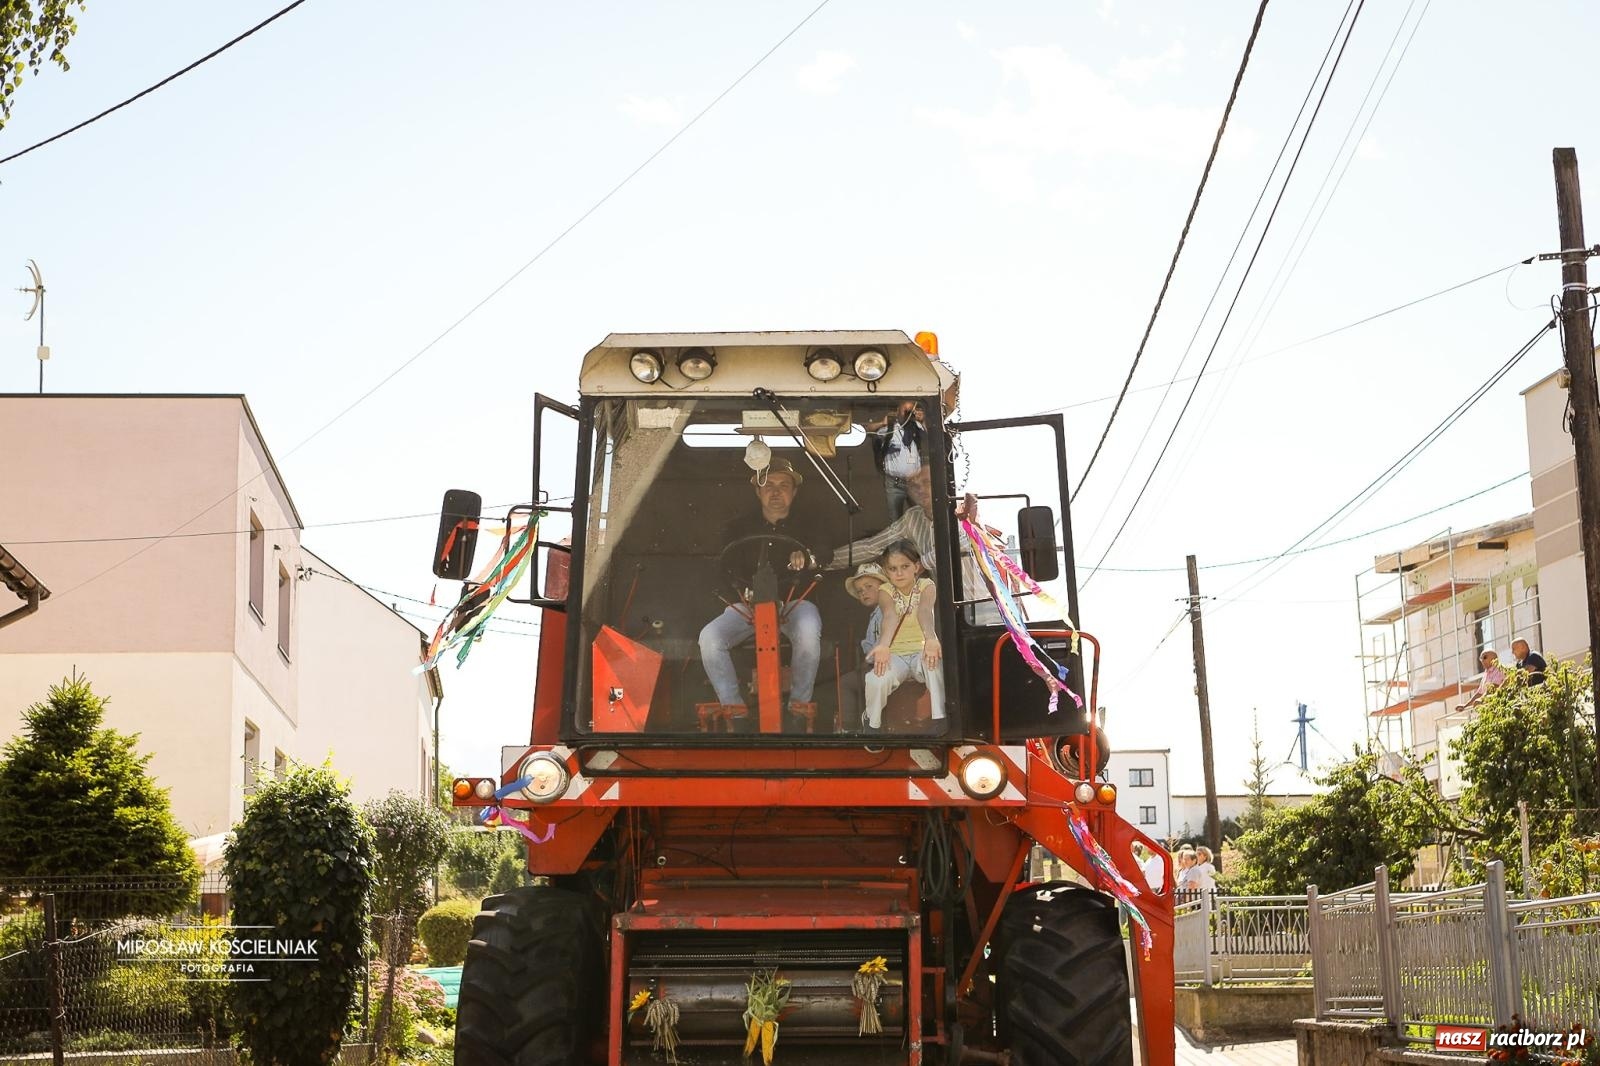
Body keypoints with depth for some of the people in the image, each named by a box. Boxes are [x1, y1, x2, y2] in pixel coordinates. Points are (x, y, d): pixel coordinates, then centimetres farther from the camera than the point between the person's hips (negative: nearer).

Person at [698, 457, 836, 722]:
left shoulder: (807, 525, 10)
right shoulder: (740, 527, 13)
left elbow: (825, 550, -10)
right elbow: (728, 566, 2)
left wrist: (807, 557, -35)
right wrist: (745, 591, -20)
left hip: (794, 602, -2)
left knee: (808, 631, -38)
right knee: (709, 637, -26)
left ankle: (800, 701, -17)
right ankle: (733, 707, -14)